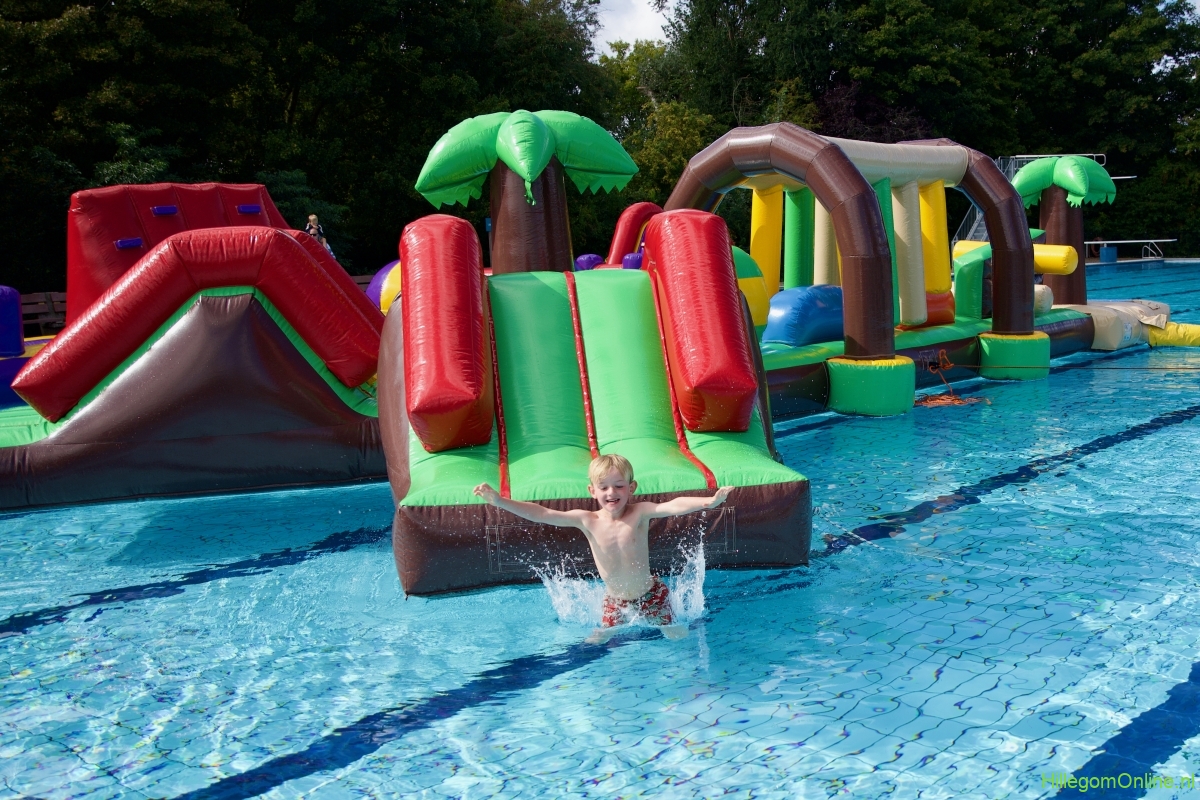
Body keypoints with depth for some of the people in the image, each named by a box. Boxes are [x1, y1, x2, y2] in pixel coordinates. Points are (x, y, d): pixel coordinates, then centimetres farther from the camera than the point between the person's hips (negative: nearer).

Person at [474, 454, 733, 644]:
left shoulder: (639, 513, -21)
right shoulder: (586, 520, -16)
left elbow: (673, 506, -37)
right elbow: (542, 514, -19)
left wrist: (710, 501, -54)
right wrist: (499, 501, -27)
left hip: (651, 596, -2)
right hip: (615, 601, 2)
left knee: (678, 636, 8)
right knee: (595, 642, 9)